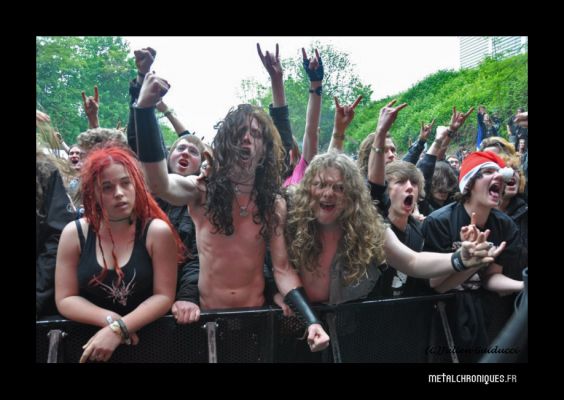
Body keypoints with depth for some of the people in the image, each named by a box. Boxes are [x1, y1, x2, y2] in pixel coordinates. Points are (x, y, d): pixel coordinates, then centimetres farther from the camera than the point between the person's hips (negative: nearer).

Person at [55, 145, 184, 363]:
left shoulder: (157, 231, -10)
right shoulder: (74, 233, -3)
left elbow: (164, 296, -9)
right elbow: (65, 299, -1)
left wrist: (119, 328, -18)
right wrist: (109, 319, -14)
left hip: (147, 338, -1)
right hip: (90, 341, 1)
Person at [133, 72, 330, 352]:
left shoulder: (274, 204, -3)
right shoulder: (202, 190, -9)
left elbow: (282, 269, -6)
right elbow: (159, 184, -29)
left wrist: (311, 321, -19)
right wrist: (144, 108, -39)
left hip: (255, 313, 2)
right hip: (207, 313, -1)